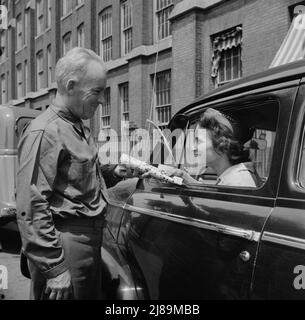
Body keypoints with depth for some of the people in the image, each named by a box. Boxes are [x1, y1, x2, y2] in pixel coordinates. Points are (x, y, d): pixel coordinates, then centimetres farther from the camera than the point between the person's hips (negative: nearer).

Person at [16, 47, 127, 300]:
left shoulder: (78, 127, 13)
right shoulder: (45, 132, -17)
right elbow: (32, 209, -21)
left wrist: (113, 173, 8)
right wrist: (54, 268, -21)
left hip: (90, 239, 9)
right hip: (65, 244, -9)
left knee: (92, 294, 19)